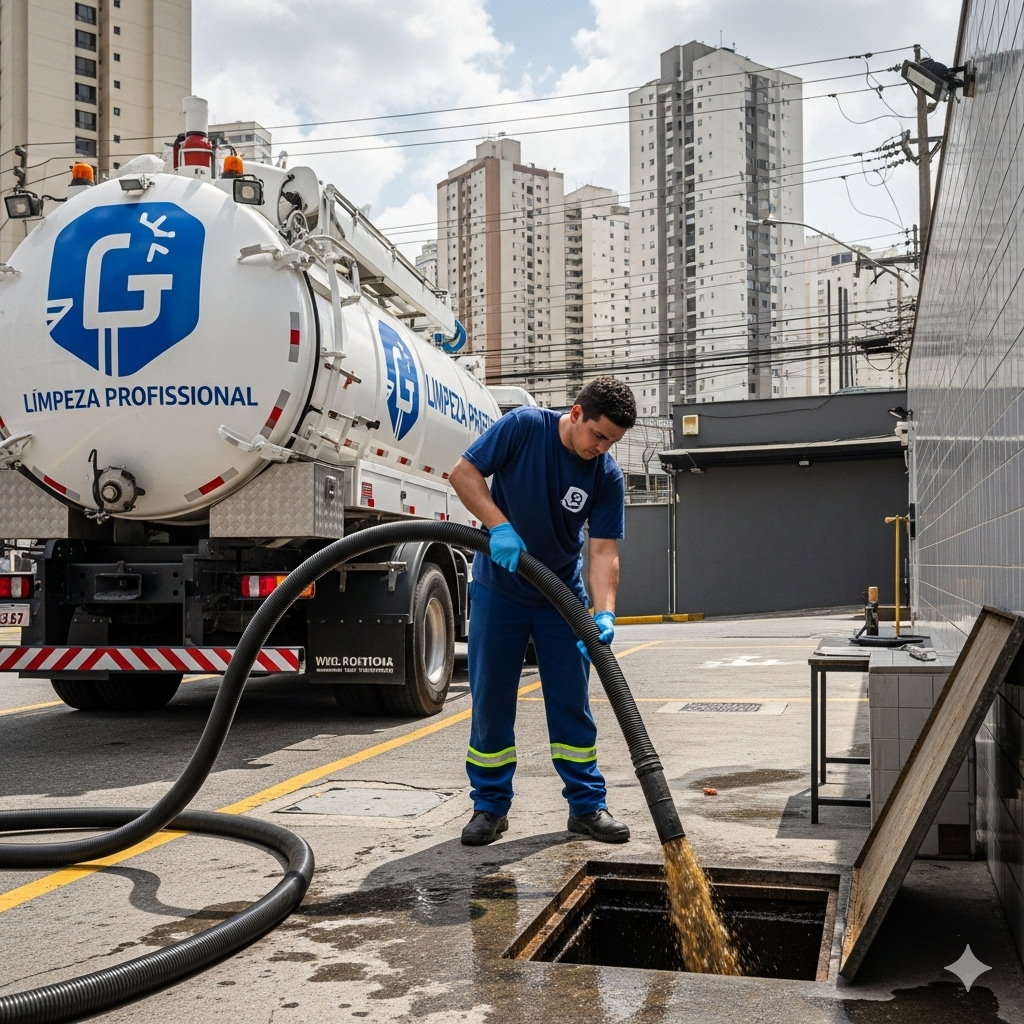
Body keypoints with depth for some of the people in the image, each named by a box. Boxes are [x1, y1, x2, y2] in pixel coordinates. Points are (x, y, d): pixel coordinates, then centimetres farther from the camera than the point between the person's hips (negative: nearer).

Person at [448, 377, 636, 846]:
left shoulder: (607, 476, -11)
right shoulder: (524, 426, -16)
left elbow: (604, 549, -14)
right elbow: (464, 471, -16)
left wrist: (604, 614, -28)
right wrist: (500, 526, -28)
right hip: (498, 590, -1)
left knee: (572, 701, 4)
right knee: (490, 700, 3)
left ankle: (588, 805, 14)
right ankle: (489, 806, 15)